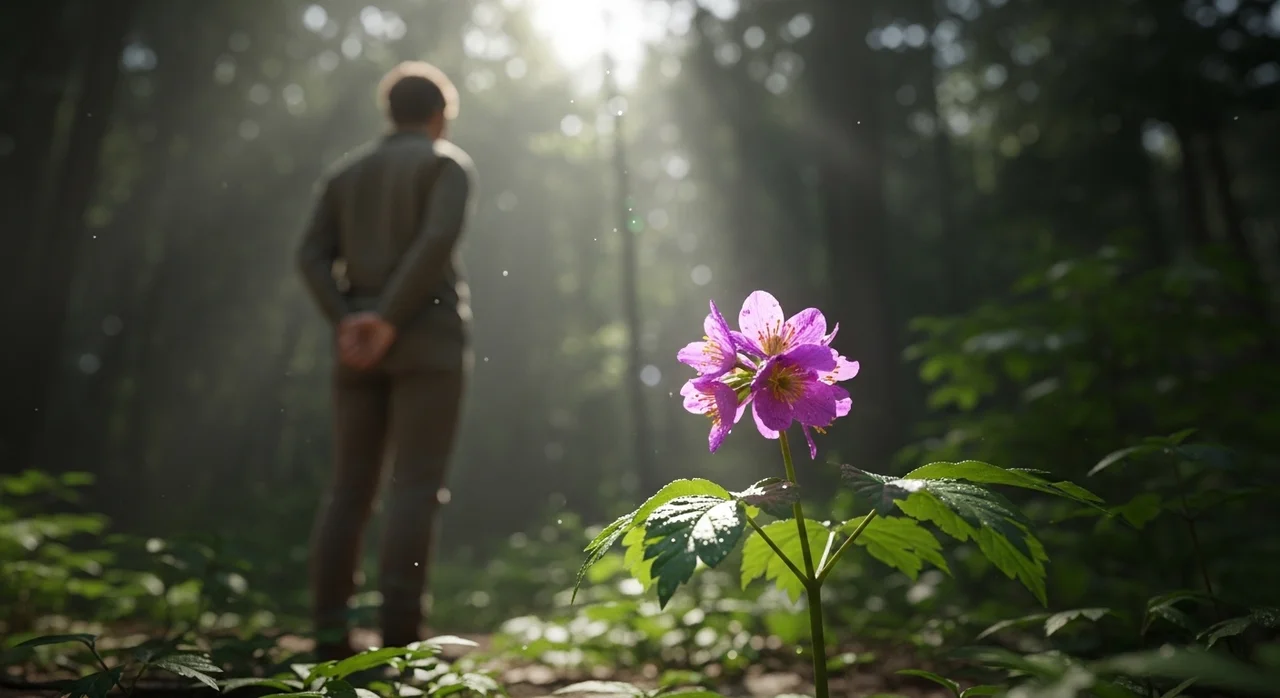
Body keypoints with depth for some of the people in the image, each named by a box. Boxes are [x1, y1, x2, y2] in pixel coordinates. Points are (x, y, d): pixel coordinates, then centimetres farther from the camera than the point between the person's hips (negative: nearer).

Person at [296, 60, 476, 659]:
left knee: (350, 490, 6)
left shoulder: (346, 173, 21)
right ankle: (398, 639, -15)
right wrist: (390, 321, -15)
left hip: (359, 346, 5)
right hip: (427, 340, -5)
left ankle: (330, 637, 1)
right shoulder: (451, 164, 5)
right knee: (416, 488, -9)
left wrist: (346, 326, -7)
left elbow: (312, 257, 5)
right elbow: (439, 241, -15)